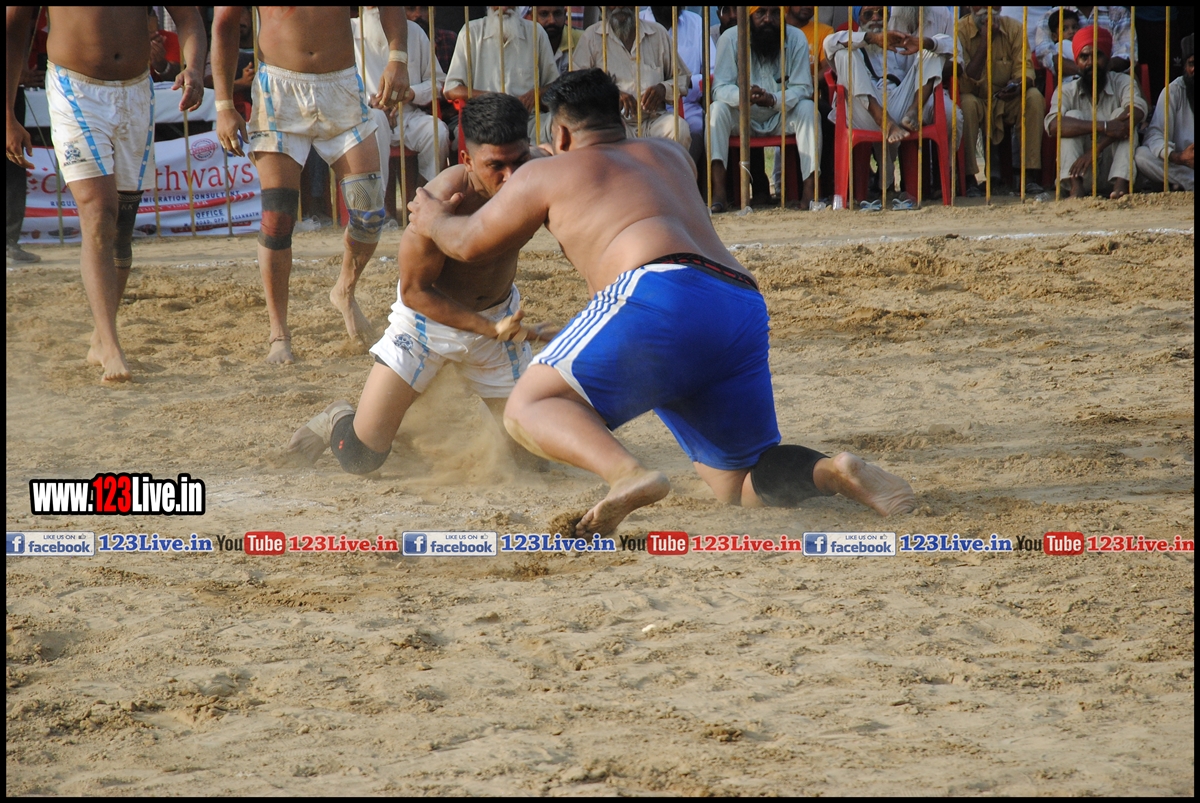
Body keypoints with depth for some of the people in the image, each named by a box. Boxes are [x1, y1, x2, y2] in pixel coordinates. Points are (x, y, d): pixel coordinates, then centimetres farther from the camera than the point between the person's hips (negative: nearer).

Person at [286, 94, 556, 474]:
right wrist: (490, 329, -28)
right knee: (360, 456, -9)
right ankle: (338, 420, 28)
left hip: (499, 313, 4)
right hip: (429, 316, -4)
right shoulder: (442, 201, -35)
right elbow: (415, 291, -23)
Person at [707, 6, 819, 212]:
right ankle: (718, 193, -38)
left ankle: (809, 193, -33)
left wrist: (774, 100, -35)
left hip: (781, 117, 1)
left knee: (807, 109, -27)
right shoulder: (731, 38, -13)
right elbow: (720, 87, -17)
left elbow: (802, 88, -13)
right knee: (717, 109, -29)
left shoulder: (796, 39, -10)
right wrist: (743, 96, -41)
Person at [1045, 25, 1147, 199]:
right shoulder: (1066, 91, -4)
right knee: (1074, 117, -18)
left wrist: (1096, 149, -34)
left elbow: (1137, 112, -25)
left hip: (1114, 171, 0)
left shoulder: (1122, 83, -4)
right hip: (1083, 176, 0)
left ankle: (1120, 185, -36)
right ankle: (1076, 185, -33)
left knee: (1122, 114, -20)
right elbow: (1054, 125, -24)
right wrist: (1103, 127, -36)